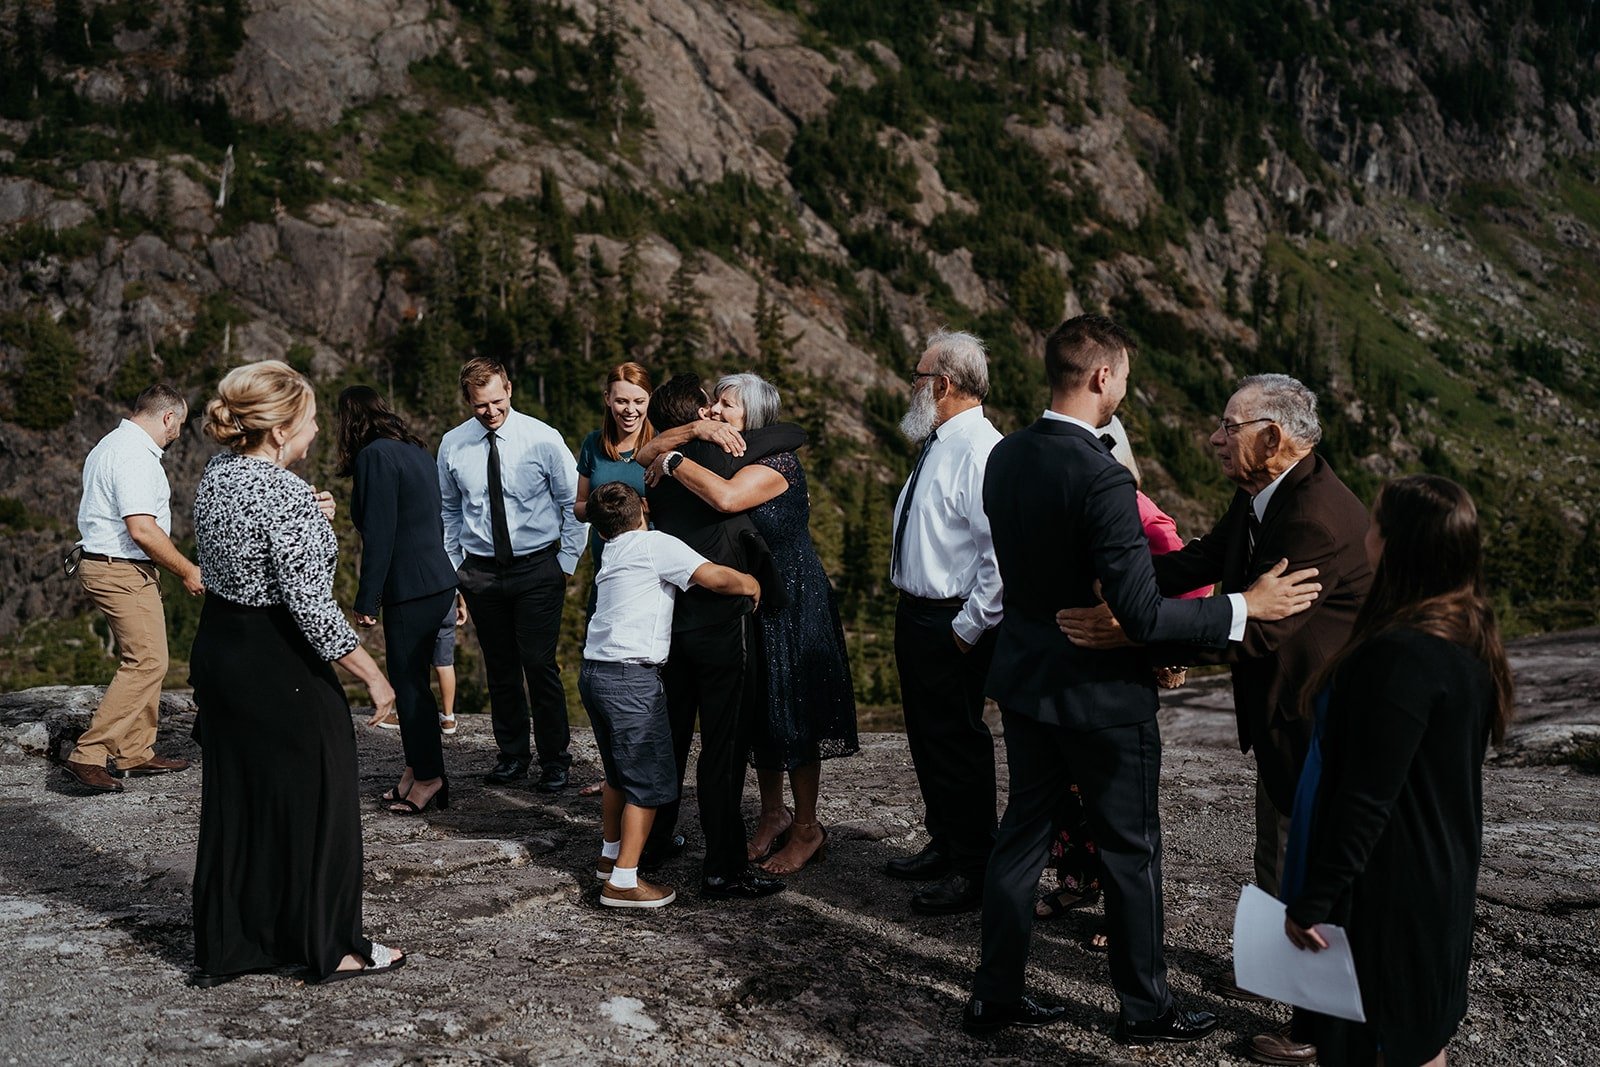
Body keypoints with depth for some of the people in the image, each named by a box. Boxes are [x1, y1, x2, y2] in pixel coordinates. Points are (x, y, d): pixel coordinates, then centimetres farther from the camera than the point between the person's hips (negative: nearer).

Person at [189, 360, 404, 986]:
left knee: (232, 804, 17)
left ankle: (224, 948, 28)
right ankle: (333, 948, 18)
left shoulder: (216, 475, 5)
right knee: (312, 800, 6)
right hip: (280, 667, -8)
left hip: (217, 651, 9)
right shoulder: (286, 492, -22)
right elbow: (311, 606, -24)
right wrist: (373, 676, -17)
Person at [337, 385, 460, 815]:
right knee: (412, 680, 15)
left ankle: (428, 776, 8)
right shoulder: (416, 450, 13)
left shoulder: (375, 456, -13)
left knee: (409, 684, 0)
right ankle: (418, 768, 21)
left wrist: (366, 602, -12)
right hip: (437, 582, 9)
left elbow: (379, 535, -17)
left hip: (409, 589, -9)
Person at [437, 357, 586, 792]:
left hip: (537, 567, -3)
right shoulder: (453, 445, 0)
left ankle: (554, 760, 12)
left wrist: (566, 564, -3)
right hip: (480, 572, 3)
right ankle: (512, 755, 26)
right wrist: (454, 563, 11)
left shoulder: (543, 439, -8)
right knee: (500, 667, 11)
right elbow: (449, 510, 15)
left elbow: (574, 505, -1)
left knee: (540, 665, -3)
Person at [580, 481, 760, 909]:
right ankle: (624, 881, 1)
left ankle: (611, 855, 37)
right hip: (632, 678, -8)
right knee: (650, 781, 0)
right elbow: (717, 578, -14)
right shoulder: (656, 544, -6)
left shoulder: (612, 554, 17)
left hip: (595, 671, 8)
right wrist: (753, 585, 2)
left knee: (620, 772, 24)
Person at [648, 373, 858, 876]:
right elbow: (648, 457, 9)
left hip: (792, 605, -8)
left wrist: (673, 462, -26)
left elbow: (726, 497, -38)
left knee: (790, 714, 1)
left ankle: (807, 829, 16)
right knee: (756, 710, 15)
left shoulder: (776, 462, -20)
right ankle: (773, 814, 31)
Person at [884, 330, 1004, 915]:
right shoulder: (938, 444, 10)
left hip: (953, 625, -10)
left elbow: (1002, 552, -27)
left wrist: (970, 627, -21)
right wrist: (913, 615, 19)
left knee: (958, 741, 1)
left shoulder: (980, 451, -21)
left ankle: (974, 871, 16)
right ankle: (944, 845, 37)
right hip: (917, 613, 10)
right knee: (927, 735, 20)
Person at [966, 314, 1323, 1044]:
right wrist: (1245, 607, -17)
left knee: (1023, 829, 18)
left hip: (1025, 676, 7)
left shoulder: (1004, 457, -1)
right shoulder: (1102, 477, -26)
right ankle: (1144, 1008, 27)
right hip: (1099, 692, -7)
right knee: (1130, 849, 11)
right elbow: (1142, 615, -26)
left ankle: (994, 994, 27)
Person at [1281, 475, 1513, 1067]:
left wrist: (1313, 901, -18)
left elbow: (1366, 799, -26)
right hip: (1442, 876, 9)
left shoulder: (1400, 654, -29)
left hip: (1388, 885, -9)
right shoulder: (1468, 634, 2)